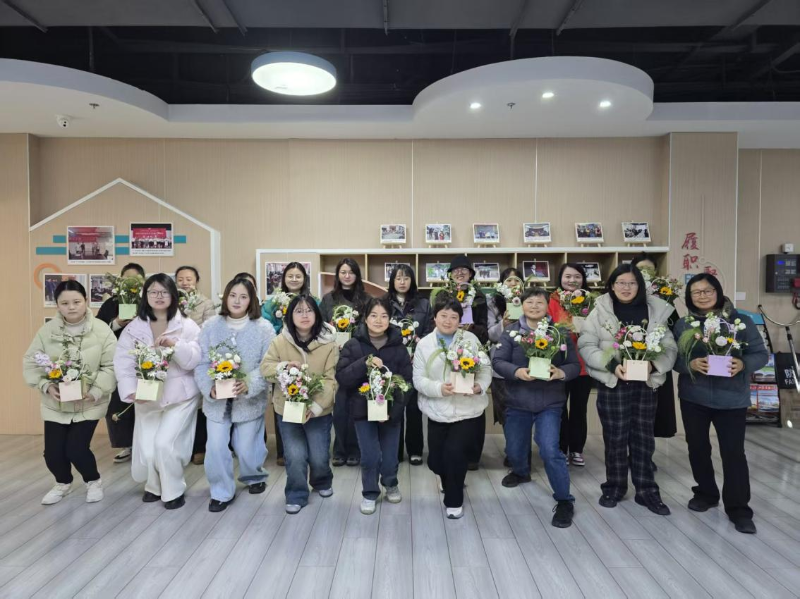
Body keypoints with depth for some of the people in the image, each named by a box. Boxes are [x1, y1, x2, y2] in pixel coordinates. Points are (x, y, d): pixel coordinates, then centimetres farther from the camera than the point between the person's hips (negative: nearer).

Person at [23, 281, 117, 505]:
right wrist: (46, 386, -14)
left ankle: (94, 481, 24)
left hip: (89, 404, -3)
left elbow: (111, 366, -11)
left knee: (76, 449, -7)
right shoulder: (47, 330, -5)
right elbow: (30, 363, 1)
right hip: (55, 404, 3)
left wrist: (96, 391, -21)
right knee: (52, 452, 5)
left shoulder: (102, 330, -12)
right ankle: (63, 483, 38)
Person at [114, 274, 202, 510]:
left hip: (180, 396, -2)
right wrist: (131, 390, -19)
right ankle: (154, 485, 35)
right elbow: (122, 361, -5)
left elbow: (194, 361, -10)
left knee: (165, 444, -13)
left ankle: (173, 491, 14)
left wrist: (174, 344, -27)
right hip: (146, 398, 3)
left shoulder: (187, 326, -3)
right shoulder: (134, 327, 2)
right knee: (146, 451, 2)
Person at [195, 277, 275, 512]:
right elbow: (201, 363, -2)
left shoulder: (264, 328, -7)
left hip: (250, 399, -1)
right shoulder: (211, 326, -1)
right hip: (217, 399, 2)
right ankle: (221, 492, 22)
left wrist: (249, 385, -24)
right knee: (215, 447, 1)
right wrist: (209, 388, -17)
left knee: (246, 447, 9)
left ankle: (254, 476, 41)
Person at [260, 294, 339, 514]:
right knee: (295, 457, -2)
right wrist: (284, 366, -21)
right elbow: (265, 367, -1)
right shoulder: (280, 340, -5)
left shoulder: (328, 342, -11)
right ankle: (296, 496, 24)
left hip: (319, 410, -1)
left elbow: (330, 379, -13)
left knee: (319, 457, 6)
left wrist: (316, 406, -22)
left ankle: (322, 482, 40)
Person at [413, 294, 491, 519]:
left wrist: (480, 386, -20)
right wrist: (439, 388, -20)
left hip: (468, 411, -2)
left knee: (454, 452, -14)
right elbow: (418, 379, -3)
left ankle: (454, 500, 13)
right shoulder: (424, 344, 0)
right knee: (435, 460, 8)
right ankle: (451, 481, 46)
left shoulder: (471, 339, -1)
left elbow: (485, 369, -1)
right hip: (437, 412, 2)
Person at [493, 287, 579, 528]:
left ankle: (564, 501, 7)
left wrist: (561, 372, -23)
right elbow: (497, 361, -10)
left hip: (550, 402, -2)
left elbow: (575, 365, -1)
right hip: (517, 401, 2)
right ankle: (521, 472, 53)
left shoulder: (560, 332, -3)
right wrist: (517, 372, -28)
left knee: (550, 450, -13)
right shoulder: (511, 332, -4)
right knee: (514, 449, 17)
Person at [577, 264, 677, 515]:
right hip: (612, 384, -2)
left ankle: (646, 490, 25)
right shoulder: (600, 311, -3)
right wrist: (611, 365, -18)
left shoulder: (656, 310, 3)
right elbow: (585, 346, -7)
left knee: (643, 437, 11)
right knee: (615, 438, 7)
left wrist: (653, 364, -17)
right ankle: (614, 487, 25)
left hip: (645, 384, 2)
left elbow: (670, 347, 2)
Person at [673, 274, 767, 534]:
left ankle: (739, 509, 11)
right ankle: (705, 493, 33)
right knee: (697, 448, 13)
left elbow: (761, 353, -1)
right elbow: (672, 358, -2)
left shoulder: (741, 321, -2)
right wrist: (691, 364, -21)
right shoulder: (682, 325, 1)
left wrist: (743, 364, -20)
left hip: (731, 398, -2)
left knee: (733, 452, -1)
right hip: (693, 397, 2)